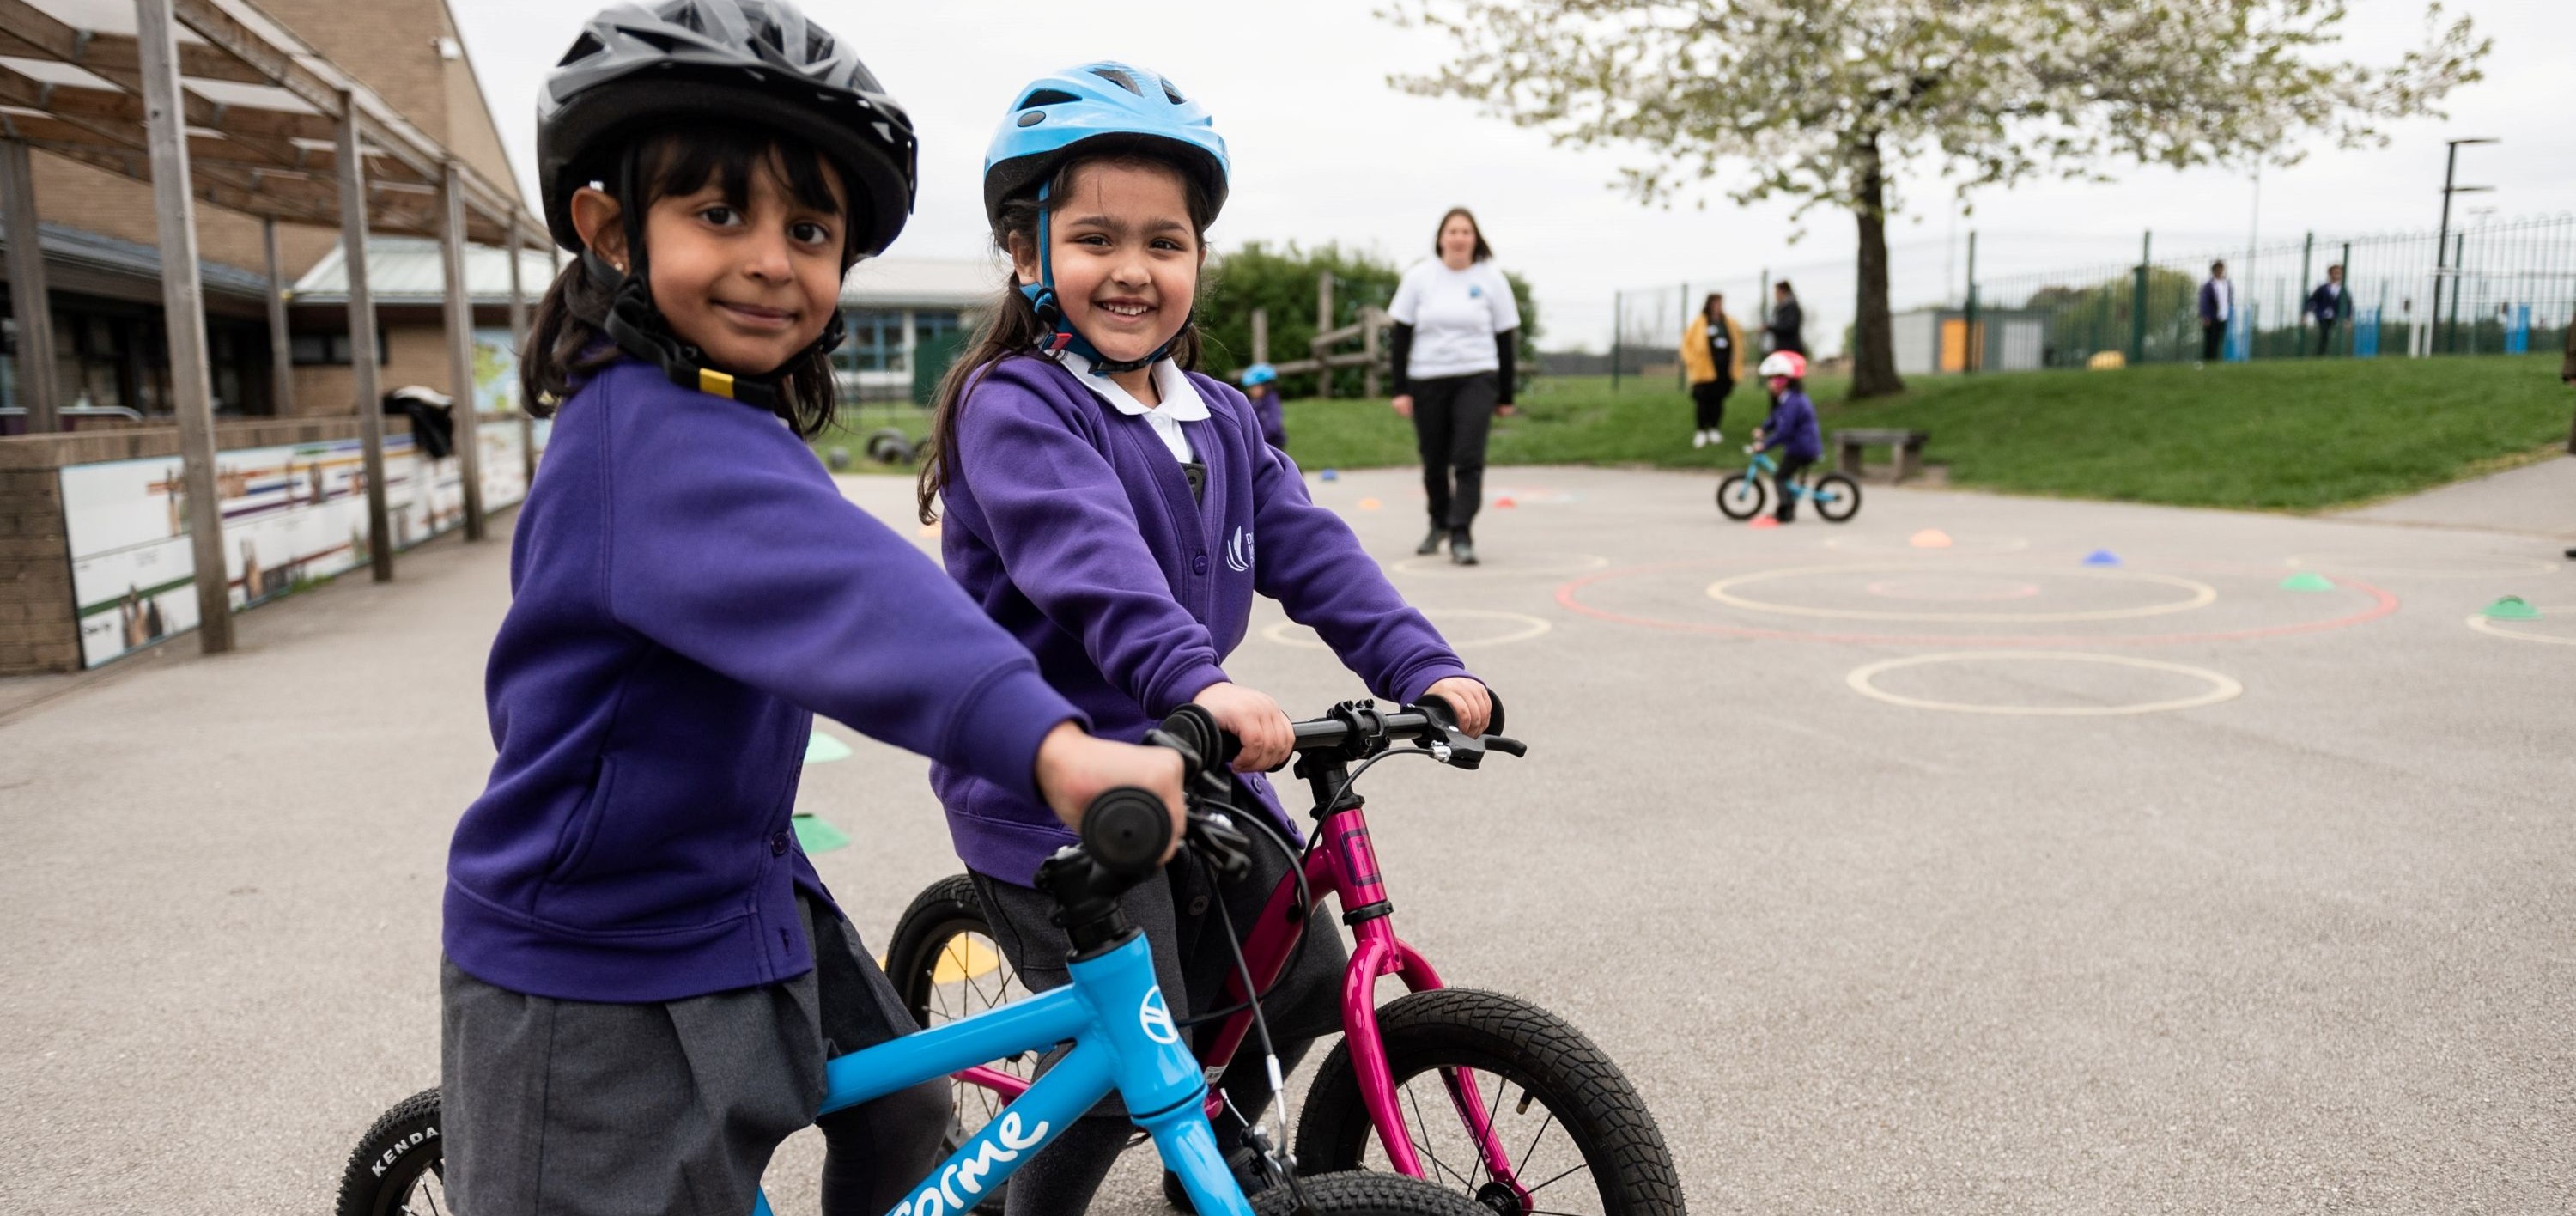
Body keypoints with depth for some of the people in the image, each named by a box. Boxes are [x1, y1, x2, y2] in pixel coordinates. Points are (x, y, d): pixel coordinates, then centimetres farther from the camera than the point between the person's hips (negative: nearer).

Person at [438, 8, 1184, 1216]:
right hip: (594, 979, -9)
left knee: (904, 1113, 18)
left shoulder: (729, 424, 5)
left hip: (739, 902, 9)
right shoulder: (653, 436, -28)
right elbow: (831, 586, -47)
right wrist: (1049, 741, -60)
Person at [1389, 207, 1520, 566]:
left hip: (1476, 379, -1)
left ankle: (1461, 537, -11)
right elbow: (1402, 335, 3)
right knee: (1434, 462, 9)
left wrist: (1506, 395, 5)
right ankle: (1439, 523, 34)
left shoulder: (1491, 279, 1)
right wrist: (1401, 389, -2)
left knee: (1469, 460, -14)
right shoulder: (1419, 277, 1)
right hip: (1426, 381, 1)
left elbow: (1505, 338, 5)